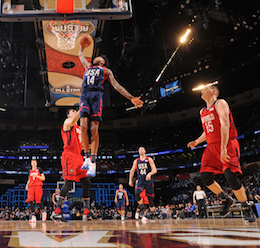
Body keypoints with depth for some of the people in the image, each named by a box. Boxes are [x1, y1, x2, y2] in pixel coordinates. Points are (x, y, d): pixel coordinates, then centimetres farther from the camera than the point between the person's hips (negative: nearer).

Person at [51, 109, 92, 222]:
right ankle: (56, 212, -13)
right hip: (69, 155, -8)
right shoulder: (67, 123, 3)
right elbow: (72, 121, -23)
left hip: (78, 157, 8)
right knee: (69, 182, -17)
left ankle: (87, 212, 7)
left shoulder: (79, 128, 27)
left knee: (86, 182, 2)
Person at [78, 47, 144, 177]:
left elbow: (117, 86, 15)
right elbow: (80, 55, 52)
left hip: (96, 95, -3)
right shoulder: (88, 66, 34)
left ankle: (93, 163, -10)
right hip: (85, 95, 3)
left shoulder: (106, 70, 23)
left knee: (94, 129, -12)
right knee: (83, 126, -16)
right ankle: (87, 158, -5)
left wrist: (131, 98, 6)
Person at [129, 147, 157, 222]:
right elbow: (132, 171, 19)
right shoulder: (136, 161, 8)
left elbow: (155, 170, -8)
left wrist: (150, 174, -27)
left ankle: (152, 214, 22)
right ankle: (141, 206, -2)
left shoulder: (149, 159, 0)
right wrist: (130, 180, 12)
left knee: (150, 198, 3)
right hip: (140, 181, 2)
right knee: (136, 193, -27)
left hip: (149, 181, -1)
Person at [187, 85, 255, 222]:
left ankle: (247, 209, 2)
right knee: (205, 176, -6)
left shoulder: (220, 103, -4)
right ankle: (226, 200, 16)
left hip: (227, 144, -7)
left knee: (230, 176, -18)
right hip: (211, 146, 7)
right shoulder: (202, 111, 20)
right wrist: (196, 142, 10)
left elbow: (225, 125, -17)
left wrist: (223, 148, -27)